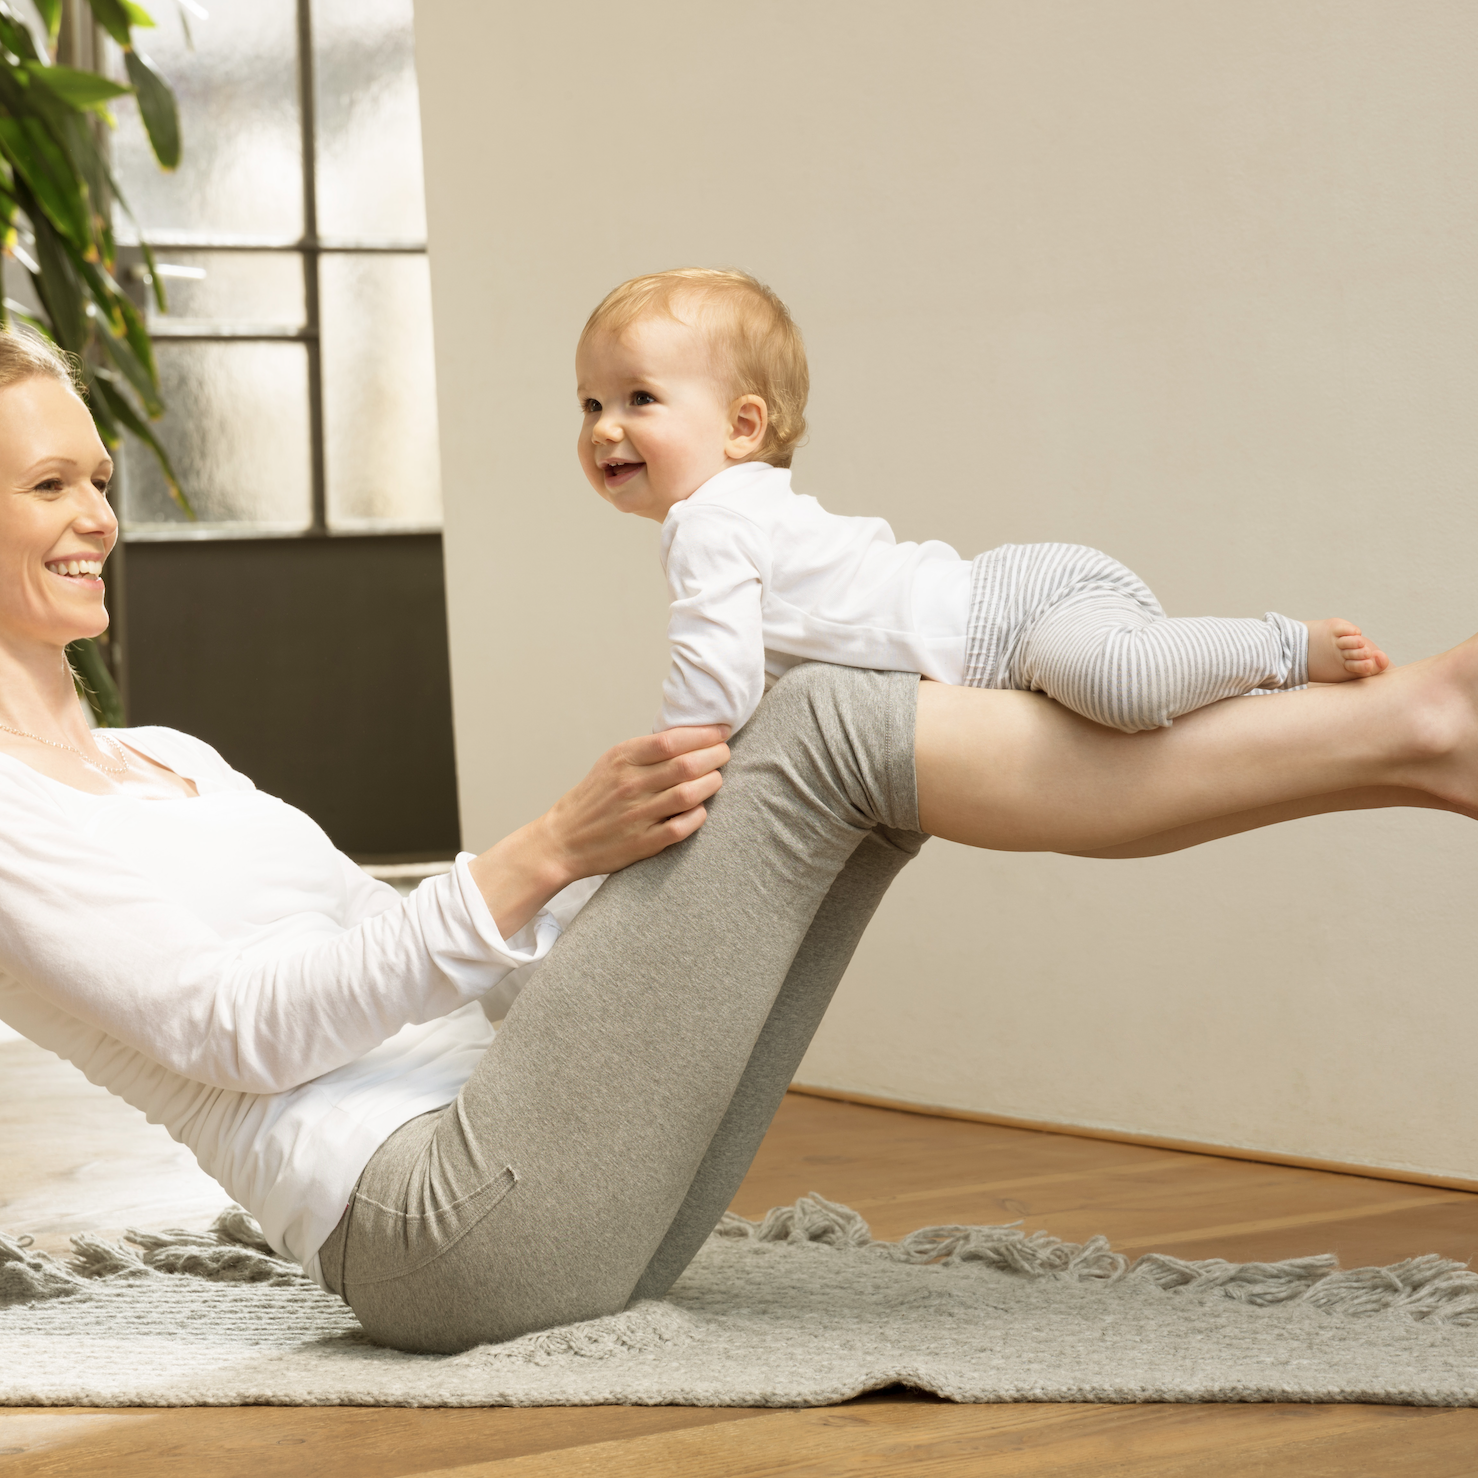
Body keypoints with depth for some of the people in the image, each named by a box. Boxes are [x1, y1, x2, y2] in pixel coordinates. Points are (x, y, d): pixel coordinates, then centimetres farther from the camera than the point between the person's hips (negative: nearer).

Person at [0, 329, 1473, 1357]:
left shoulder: (166, 759, 26)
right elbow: (242, 1029, -13)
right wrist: (548, 853, -18)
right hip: (445, 1222, -9)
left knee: (862, 757, -1)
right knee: (826, 726, -15)